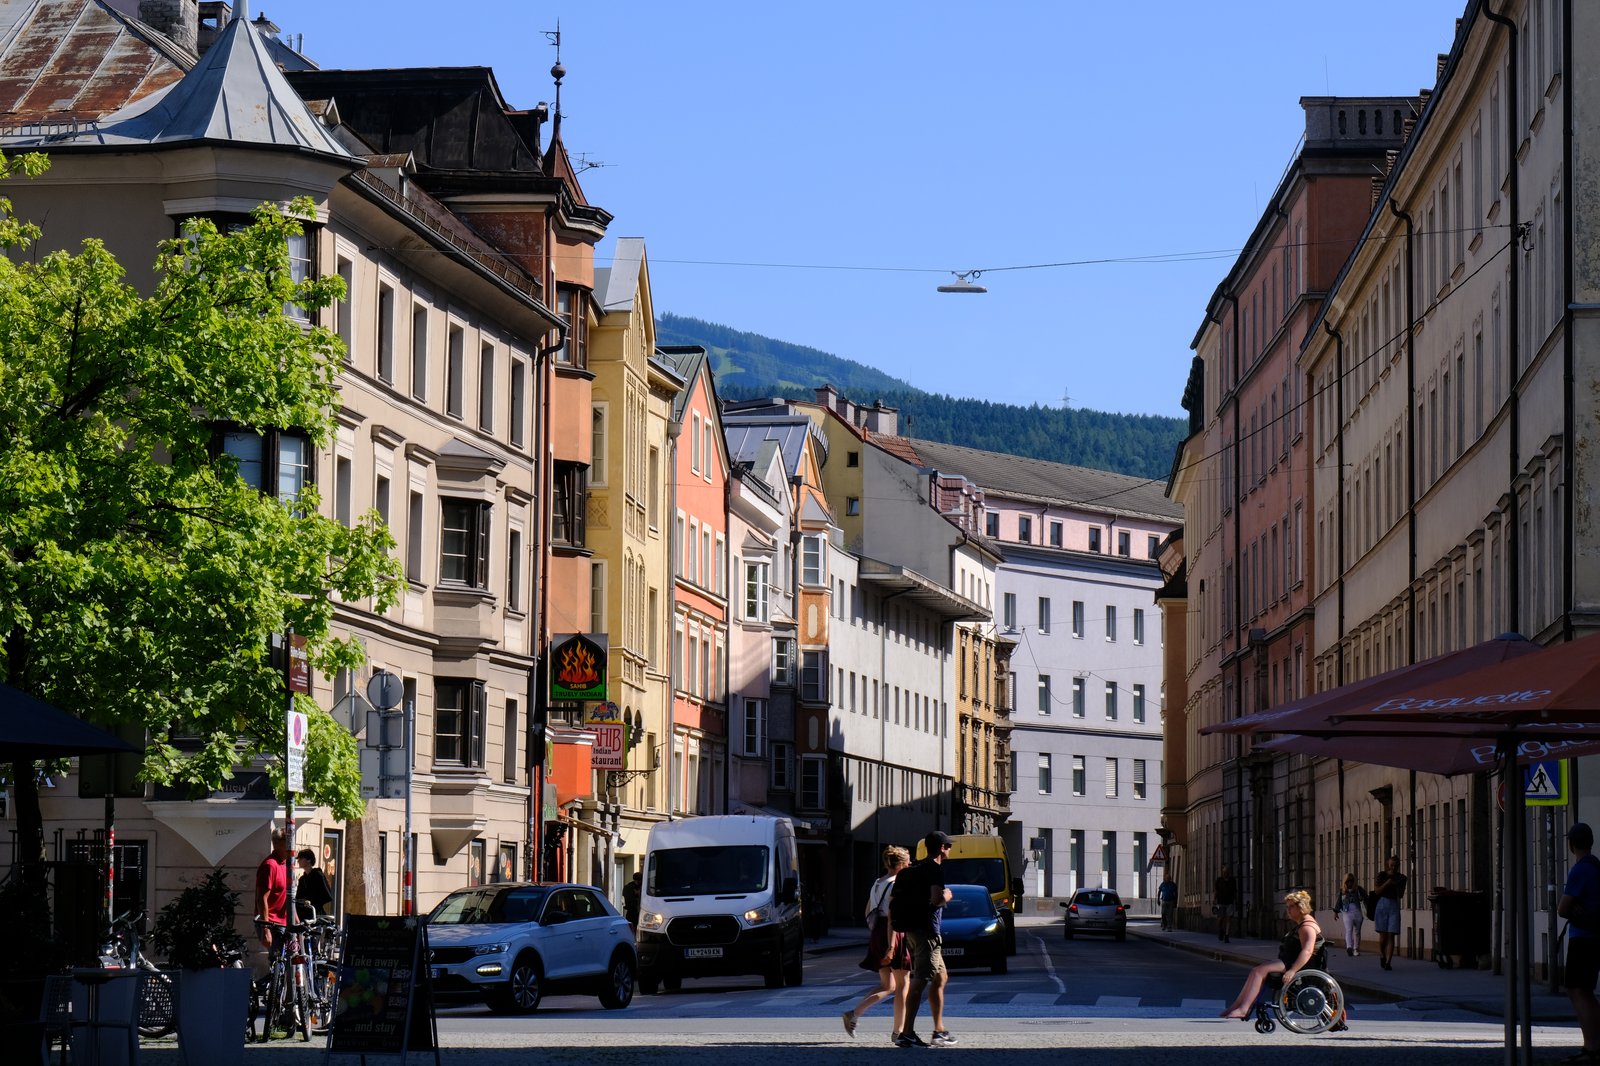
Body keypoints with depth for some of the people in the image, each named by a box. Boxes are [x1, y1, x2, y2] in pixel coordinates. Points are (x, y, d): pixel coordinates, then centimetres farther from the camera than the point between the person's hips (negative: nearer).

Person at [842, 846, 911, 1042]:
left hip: (877, 936, 8)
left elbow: (868, 912, 19)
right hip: (894, 936, -8)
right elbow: (892, 917, -20)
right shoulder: (896, 885, -13)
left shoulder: (878, 884, 14)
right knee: (902, 986, 4)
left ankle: (854, 1014, -5)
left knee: (888, 987, 13)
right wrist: (891, 946, -22)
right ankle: (898, 1031, 5)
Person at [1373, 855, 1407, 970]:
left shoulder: (1401, 878, 6)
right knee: (1383, 935, -2)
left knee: (1391, 936, -7)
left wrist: (1396, 886, -12)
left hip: (1394, 906, 1)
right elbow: (1377, 891, -2)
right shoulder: (1382, 875, 2)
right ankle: (1382, 956, 25)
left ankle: (1388, 962, -10)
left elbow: (1401, 895, 6)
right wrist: (1386, 883, -15)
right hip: (1382, 905, -1)